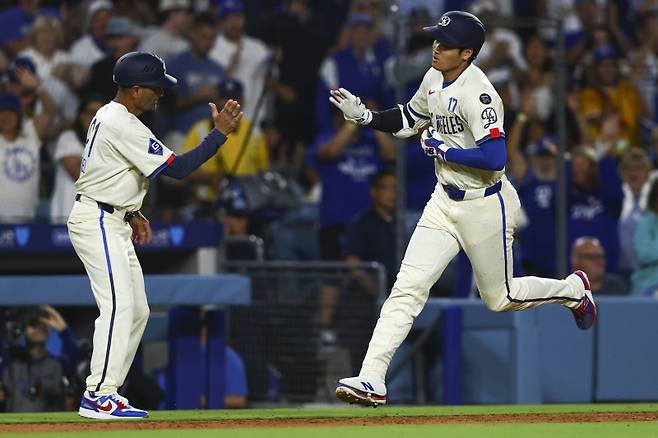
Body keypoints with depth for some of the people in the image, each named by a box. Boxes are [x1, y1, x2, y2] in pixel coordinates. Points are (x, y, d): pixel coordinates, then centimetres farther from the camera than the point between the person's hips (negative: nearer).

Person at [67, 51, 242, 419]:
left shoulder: (109, 117, 14)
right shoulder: (125, 127, -19)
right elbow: (179, 168, -21)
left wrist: (131, 212, 17)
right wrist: (221, 132, -18)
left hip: (113, 223, 11)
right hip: (97, 222, -11)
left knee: (137, 310, 10)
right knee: (119, 306, -17)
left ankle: (102, 393, 10)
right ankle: (100, 396, -20)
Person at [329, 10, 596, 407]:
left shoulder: (478, 94, -25)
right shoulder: (435, 79, 2)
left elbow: (495, 158, -33)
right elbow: (408, 120, 19)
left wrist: (443, 149, -23)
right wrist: (362, 115, 4)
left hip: (486, 207, -7)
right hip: (445, 201, 7)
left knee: (500, 298, 12)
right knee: (408, 285, -8)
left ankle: (574, 289, 40)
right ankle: (372, 380, -14)